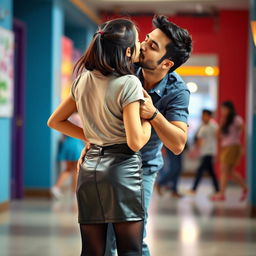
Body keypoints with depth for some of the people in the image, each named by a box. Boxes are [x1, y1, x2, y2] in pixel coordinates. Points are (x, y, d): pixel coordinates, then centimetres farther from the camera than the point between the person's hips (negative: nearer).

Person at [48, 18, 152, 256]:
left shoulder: (83, 79, 8)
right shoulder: (129, 84, -11)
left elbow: (55, 121, 17)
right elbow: (135, 142, -16)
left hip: (89, 167, 6)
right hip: (121, 170, -6)